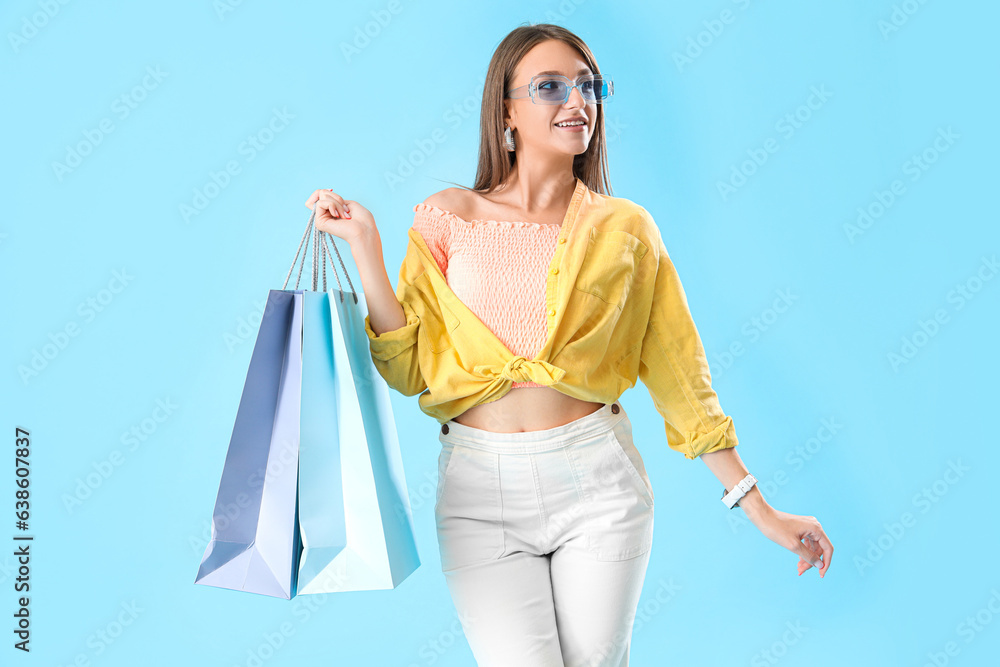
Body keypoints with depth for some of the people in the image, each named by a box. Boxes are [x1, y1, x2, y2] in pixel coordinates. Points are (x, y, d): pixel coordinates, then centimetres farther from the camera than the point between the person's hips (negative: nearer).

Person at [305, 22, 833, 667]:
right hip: (479, 491, 0)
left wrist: (758, 507, 4)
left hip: (596, 481, 1)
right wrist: (366, 246, -8)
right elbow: (408, 367, -1)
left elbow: (678, 372, 5)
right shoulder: (448, 216, 4)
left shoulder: (622, 226, 4)